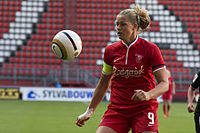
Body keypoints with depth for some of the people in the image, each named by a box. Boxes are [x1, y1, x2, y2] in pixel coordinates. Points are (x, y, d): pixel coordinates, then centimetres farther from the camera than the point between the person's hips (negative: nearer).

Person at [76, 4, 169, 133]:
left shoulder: (150, 49, -6)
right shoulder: (111, 50, 5)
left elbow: (164, 83, -8)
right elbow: (103, 84, 16)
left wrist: (148, 95, -28)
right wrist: (89, 111, 17)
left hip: (143, 110, -3)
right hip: (117, 109, 3)